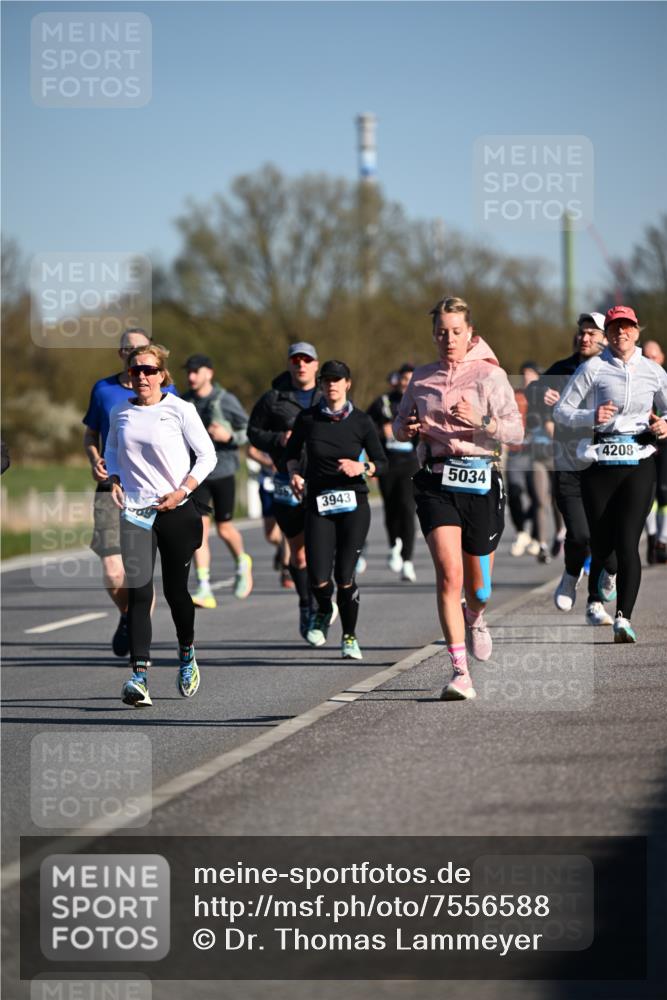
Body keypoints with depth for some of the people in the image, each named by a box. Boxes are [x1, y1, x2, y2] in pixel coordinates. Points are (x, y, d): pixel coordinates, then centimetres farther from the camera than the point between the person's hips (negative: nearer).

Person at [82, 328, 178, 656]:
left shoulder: (165, 392, 5)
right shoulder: (103, 389, 7)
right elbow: (90, 435, 18)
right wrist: (94, 461, -1)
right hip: (111, 490, 1)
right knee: (113, 574, -9)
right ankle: (127, 617, 23)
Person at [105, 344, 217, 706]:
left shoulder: (179, 410, -5)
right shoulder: (120, 413, 5)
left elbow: (207, 455, -1)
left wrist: (183, 491, -11)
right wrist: (114, 480, 4)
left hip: (176, 510, -2)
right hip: (135, 510, 2)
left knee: (175, 591, 9)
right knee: (138, 592, -11)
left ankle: (187, 654, 37)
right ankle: (139, 675, -17)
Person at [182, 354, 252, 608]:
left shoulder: (226, 401, -6)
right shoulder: (184, 403, 3)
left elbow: (249, 431, -2)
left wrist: (229, 437, -19)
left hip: (223, 472, -2)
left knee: (224, 528, 7)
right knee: (199, 528, -9)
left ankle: (242, 563, 40)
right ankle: (204, 590, -11)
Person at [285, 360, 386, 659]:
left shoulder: (361, 421, -1)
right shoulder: (307, 418, 1)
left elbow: (381, 463, 4)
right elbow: (292, 452, 16)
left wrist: (362, 467, -16)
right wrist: (295, 474, -3)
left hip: (354, 503, -1)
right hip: (318, 504, 1)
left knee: (345, 577, -3)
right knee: (318, 578, -9)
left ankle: (349, 638, 18)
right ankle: (323, 612, 27)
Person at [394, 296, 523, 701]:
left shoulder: (490, 375, 0)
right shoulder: (422, 378, 11)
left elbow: (516, 431, -6)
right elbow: (400, 423, 25)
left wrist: (481, 423, -23)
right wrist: (408, 429, 1)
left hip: (480, 480, -1)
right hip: (436, 480, 1)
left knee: (478, 584, 10)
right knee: (449, 572, -17)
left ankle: (475, 618, 49)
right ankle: (460, 671, -18)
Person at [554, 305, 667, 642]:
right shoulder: (592, 368, 1)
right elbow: (561, 411, 1)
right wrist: (591, 416, -17)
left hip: (638, 465, 1)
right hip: (599, 464, -1)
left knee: (627, 543, -12)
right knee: (601, 543, 5)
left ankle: (623, 618, -21)